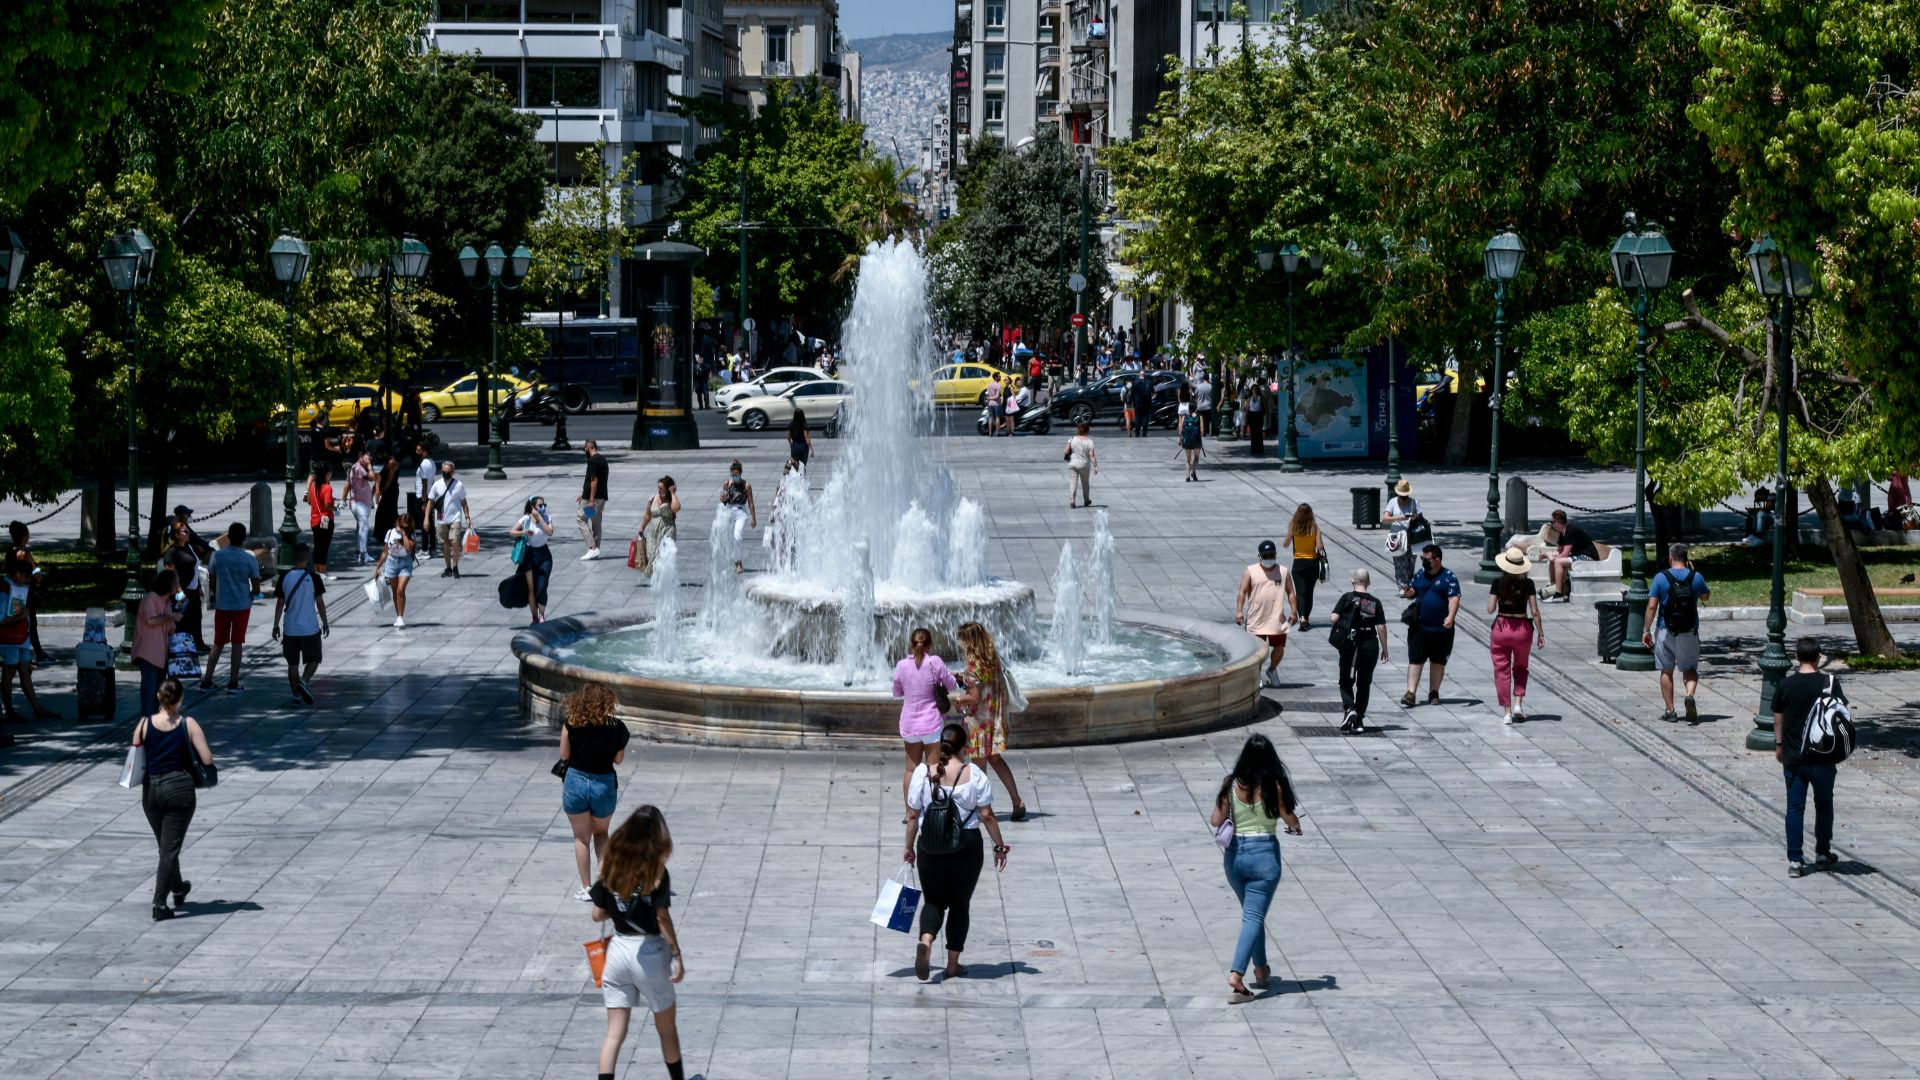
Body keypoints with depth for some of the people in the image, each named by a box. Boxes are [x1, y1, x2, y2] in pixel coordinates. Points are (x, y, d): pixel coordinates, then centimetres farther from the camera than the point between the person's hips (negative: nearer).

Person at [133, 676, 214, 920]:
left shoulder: (145, 724, -5)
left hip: (151, 790, 3)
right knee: (170, 848, 2)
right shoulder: (188, 725, -10)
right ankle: (159, 903, -4)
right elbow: (207, 760, -11)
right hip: (179, 788, -3)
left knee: (165, 845, 21)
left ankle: (178, 889, 42)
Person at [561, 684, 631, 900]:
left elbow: (564, 756, -3)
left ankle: (586, 888, 12)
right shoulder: (616, 727, -8)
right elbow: (619, 759, 0)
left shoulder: (571, 725, -10)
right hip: (604, 784, 1)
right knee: (601, 832, 24)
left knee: (581, 837, 13)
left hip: (575, 783, -1)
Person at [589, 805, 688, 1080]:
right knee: (666, 1027, 17)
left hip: (618, 949, 3)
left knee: (614, 1033, 6)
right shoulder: (655, 870, -15)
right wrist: (678, 956, -9)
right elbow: (662, 918, -16)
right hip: (649, 952, -3)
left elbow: (598, 915, 4)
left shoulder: (611, 865, -1)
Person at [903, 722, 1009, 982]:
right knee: (960, 903, 13)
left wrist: (909, 847, 11)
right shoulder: (973, 774, -8)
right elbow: (987, 816, -6)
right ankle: (953, 963, 16)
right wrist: (999, 846, 5)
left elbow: (913, 815, 0)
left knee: (933, 900, 13)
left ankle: (925, 942, -17)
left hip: (930, 848, 1)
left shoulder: (922, 772, -4)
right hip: (966, 847, -1)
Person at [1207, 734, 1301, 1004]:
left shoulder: (1231, 785, -3)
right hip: (1264, 852, -4)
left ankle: (1260, 969, 33)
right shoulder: (1274, 786, -10)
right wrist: (1296, 827, 21)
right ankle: (1236, 975, -18)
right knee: (1254, 917, -3)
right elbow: (1290, 820, -3)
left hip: (1235, 853, 4)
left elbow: (1216, 821, -2)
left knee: (1252, 914, 22)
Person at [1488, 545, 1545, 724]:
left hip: (1501, 627, -1)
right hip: (1523, 628, 1)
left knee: (1502, 670, 7)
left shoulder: (1498, 584, -8)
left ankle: (1507, 712, 3)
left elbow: (1490, 609, -6)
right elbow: (1534, 611, -7)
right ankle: (1518, 704, 7)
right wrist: (1541, 633, 1)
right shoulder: (1528, 584, -7)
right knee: (1520, 667, 22)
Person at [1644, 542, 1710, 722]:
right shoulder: (1696, 577, -3)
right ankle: (1690, 695, -17)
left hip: (1666, 631, -1)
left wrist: (1646, 630, -2)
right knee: (1690, 669, 12)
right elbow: (1705, 597, 16)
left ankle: (1670, 711, 13)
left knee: (1666, 671, 12)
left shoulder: (1661, 578, -8)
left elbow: (1652, 606, -9)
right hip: (1690, 633, 1)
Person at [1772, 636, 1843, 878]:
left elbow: (1778, 719, 6)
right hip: (1823, 757, -1)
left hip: (1793, 758, 1)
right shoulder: (1829, 683, -8)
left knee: (1795, 808, 4)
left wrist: (1778, 745, 19)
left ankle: (1795, 860, 0)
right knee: (1823, 804, 17)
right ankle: (1822, 853, 27)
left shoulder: (1785, 685, -3)